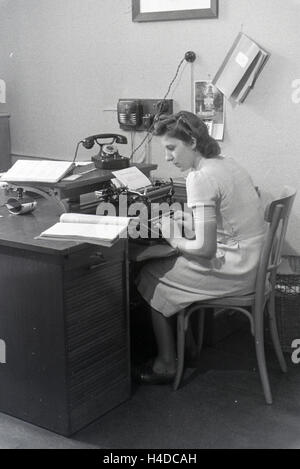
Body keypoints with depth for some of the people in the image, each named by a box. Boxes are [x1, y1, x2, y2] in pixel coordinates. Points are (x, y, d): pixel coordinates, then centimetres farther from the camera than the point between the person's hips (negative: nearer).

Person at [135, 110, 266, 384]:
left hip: (234, 272, -9)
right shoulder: (227, 163, 8)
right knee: (164, 265, 20)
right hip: (254, 262, 9)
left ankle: (166, 366, 14)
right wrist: (193, 223, 10)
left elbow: (205, 248, -24)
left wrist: (176, 241, -6)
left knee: (150, 278, 5)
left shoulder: (200, 178, -21)